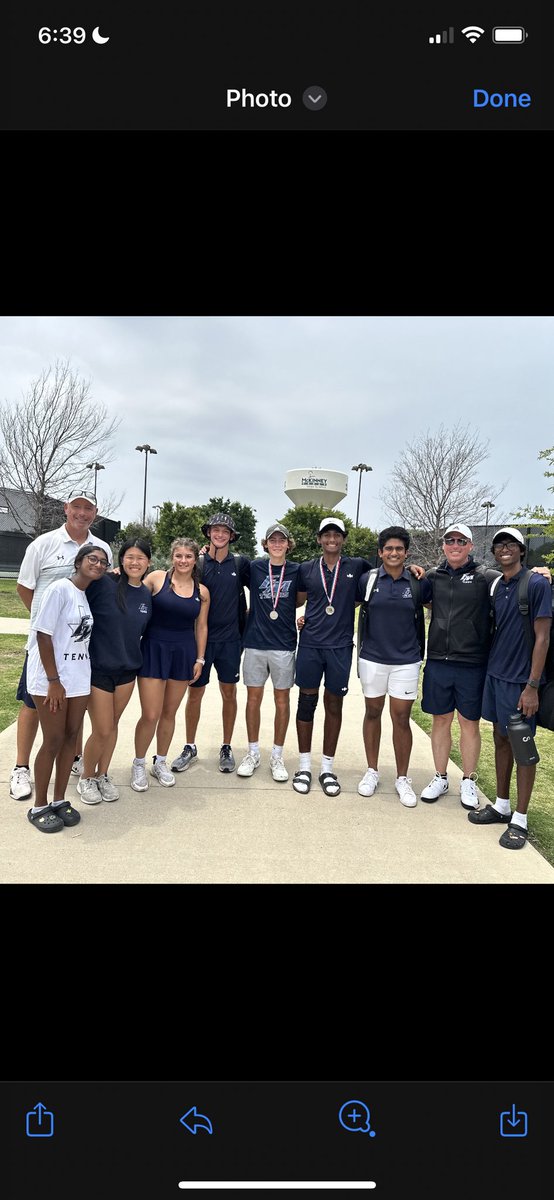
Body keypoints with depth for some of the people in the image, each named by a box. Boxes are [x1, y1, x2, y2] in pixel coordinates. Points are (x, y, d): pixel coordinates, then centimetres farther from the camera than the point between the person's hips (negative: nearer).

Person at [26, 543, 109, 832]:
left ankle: (59, 801, 24)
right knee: (53, 742, 0)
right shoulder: (60, 588, -12)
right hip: (50, 678, -7)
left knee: (70, 737, 10)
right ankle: (39, 807, 16)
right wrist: (54, 681, -16)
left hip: (79, 678, 7)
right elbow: (43, 635, -15)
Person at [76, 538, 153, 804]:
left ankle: (102, 776, 34)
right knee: (102, 731, 0)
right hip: (98, 667, -5)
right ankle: (86, 778, 25)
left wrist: (131, 654, 14)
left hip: (127, 669, 5)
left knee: (112, 725, 15)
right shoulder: (103, 584, -15)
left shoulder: (146, 594, 2)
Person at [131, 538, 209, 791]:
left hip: (184, 654, 3)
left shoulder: (202, 591, 4)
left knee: (169, 713, 12)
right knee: (151, 715, -4)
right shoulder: (157, 578, -4)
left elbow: (201, 627, 10)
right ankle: (139, 764, 19)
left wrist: (200, 659, 8)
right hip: (154, 649, -3)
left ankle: (160, 763, 31)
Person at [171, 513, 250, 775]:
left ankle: (226, 748, 22)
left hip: (229, 638, 1)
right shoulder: (198, 563, 0)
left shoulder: (241, 563, 1)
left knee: (229, 692, 7)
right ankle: (190, 747, 23)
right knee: (195, 692, 7)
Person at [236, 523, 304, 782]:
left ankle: (277, 756, 20)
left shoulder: (296, 571, 2)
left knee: (282, 700, 7)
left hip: (284, 644, 0)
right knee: (254, 698, 8)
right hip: (255, 642, 0)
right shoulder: (254, 567, 1)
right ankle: (253, 753, 23)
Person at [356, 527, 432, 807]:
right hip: (372, 658, 1)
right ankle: (372, 771, 27)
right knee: (373, 713, 11)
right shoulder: (367, 580, -1)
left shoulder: (419, 582, 0)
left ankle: (402, 778, 18)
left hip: (406, 661, 0)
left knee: (401, 718, 2)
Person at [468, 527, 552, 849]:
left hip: (521, 680, -6)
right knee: (501, 740, 15)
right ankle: (501, 805, 29)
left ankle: (520, 819, 15)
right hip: (496, 674, 6)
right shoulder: (497, 587, 9)